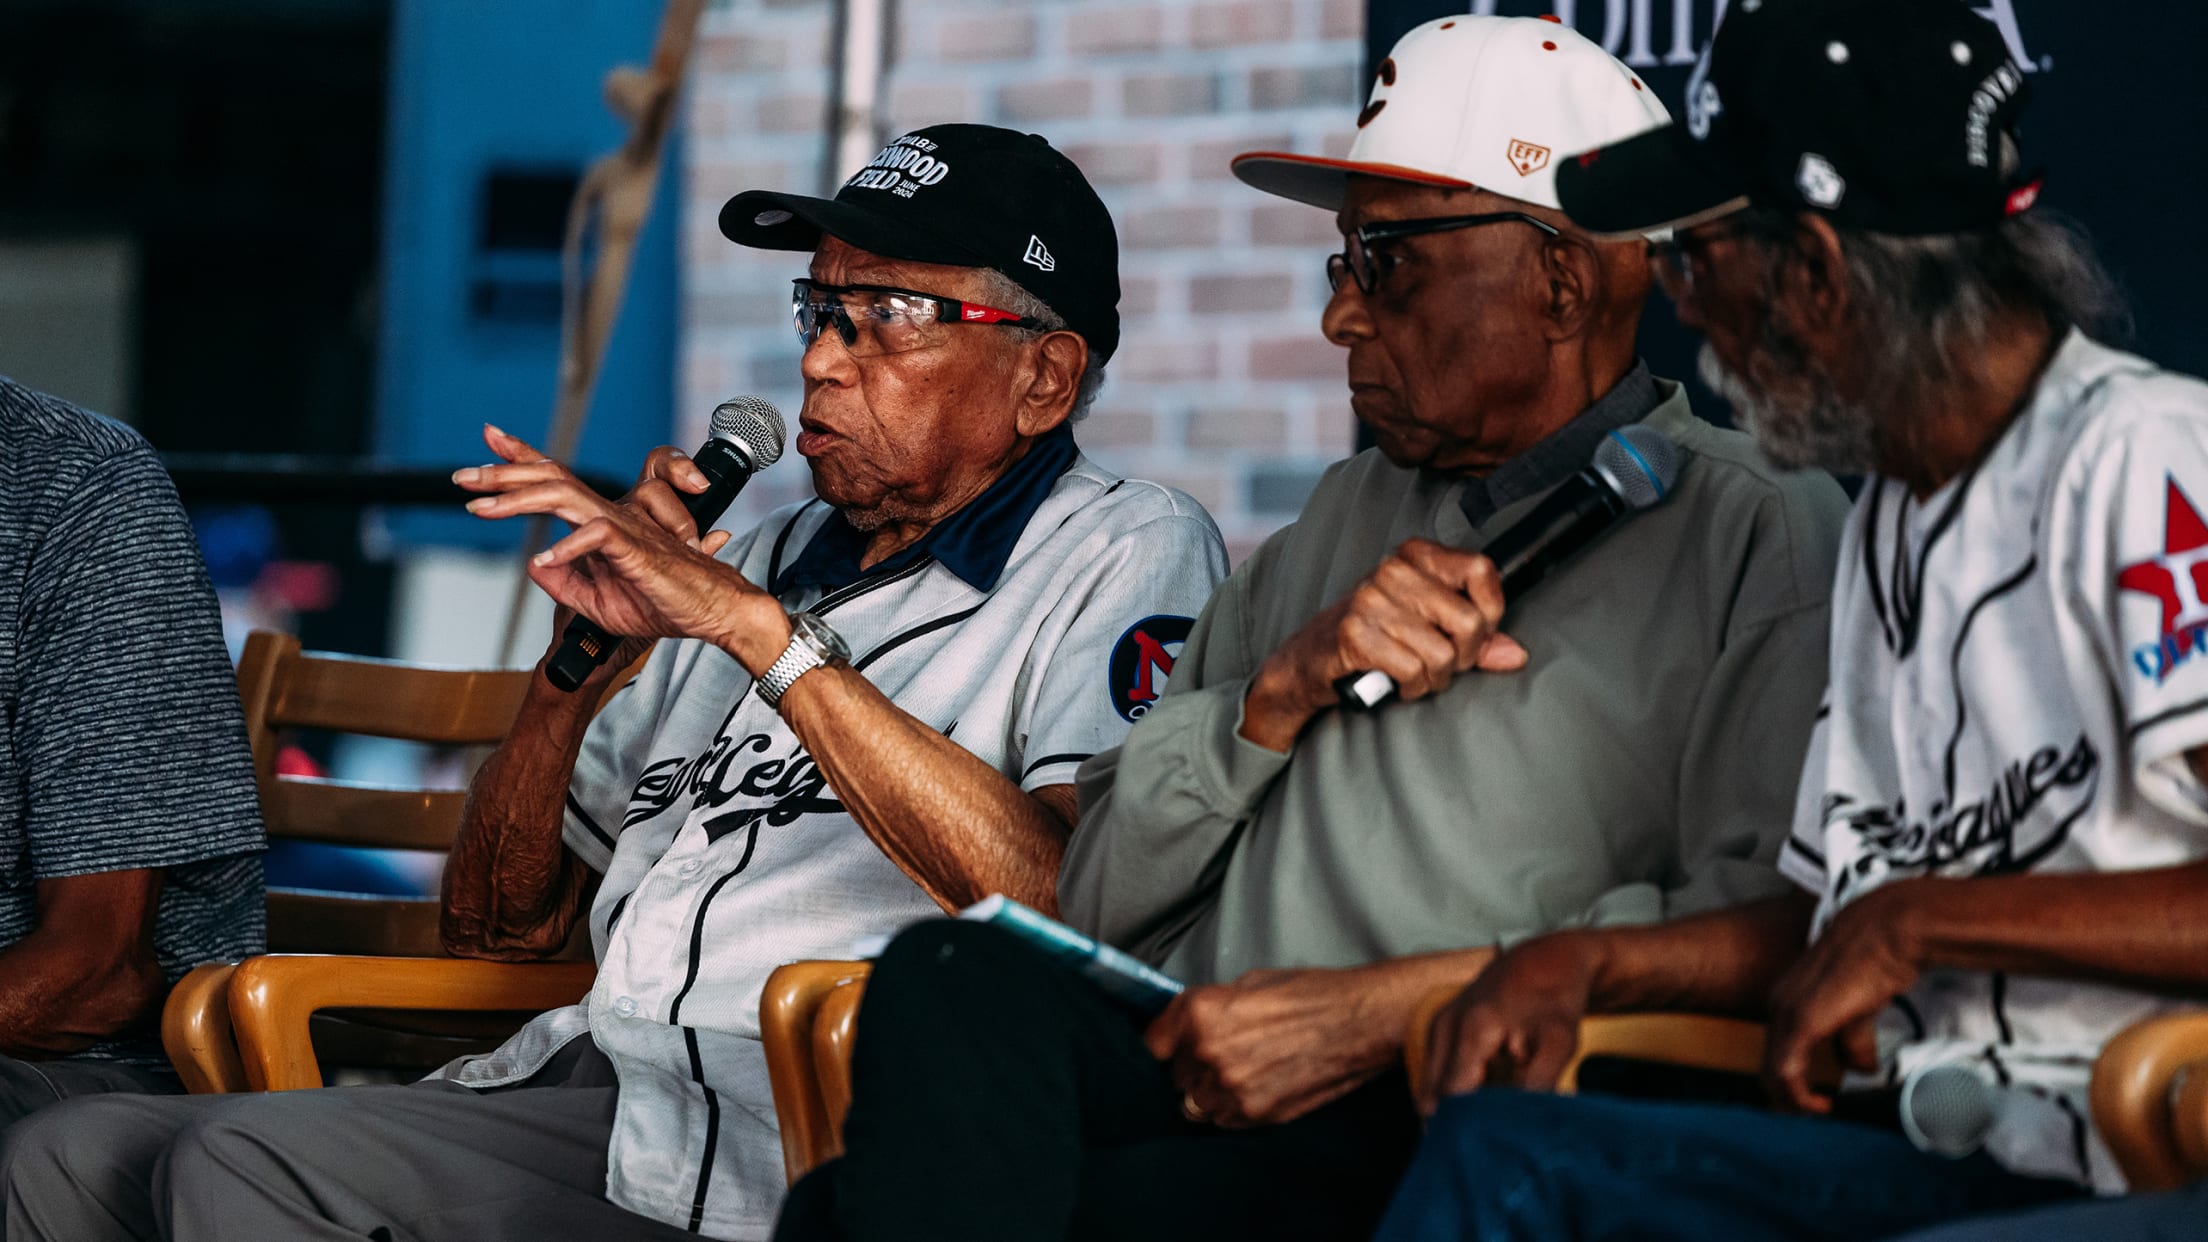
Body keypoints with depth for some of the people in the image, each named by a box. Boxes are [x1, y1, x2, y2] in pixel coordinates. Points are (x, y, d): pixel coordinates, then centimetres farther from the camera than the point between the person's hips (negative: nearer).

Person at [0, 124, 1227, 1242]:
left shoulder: (1131, 555, 2)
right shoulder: (770, 556, 23)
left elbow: (1073, 909, -20)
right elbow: (498, 924, 22)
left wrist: (765, 632, -18)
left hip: (797, 1142, -7)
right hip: (589, 1077, 8)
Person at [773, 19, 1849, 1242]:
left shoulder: (1761, 532, 5)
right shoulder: (1339, 521, 26)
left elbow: (1765, 920, -12)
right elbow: (1100, 890, 21)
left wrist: (1379, 1008, -15)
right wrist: (1285, 691, 3)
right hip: (1207, 1083, 6)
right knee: (955, 980, -28)